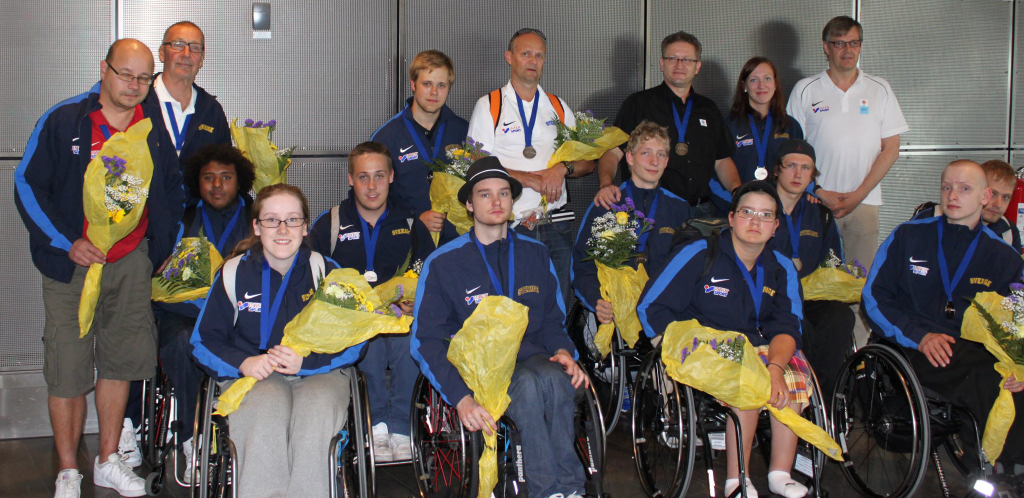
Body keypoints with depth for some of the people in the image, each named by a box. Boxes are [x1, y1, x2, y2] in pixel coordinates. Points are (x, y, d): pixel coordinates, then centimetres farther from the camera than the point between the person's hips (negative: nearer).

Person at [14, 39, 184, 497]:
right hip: (71, 263, -4)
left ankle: (108, 461, 23)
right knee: (68, 368, -2)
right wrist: (66, 242, -13)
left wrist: (163, 245, 13)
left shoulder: (155, 130, 6)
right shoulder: (62, 121, -7)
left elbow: (172, 191, 19)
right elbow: (27, 185, -6)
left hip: (131, 262, 4)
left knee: (120, 359, 9)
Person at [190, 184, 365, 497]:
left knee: (316, 407, -35)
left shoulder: (326, 271, 4)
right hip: (253, 376, 0)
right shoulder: (235, 272, 5)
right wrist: (243, 363, -13)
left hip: (318, 374, 0)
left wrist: (306, 362, -15)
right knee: (267, 409, -35)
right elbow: (203, 341, 7)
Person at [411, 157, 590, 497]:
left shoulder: (535, 254, 16)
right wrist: (460, 397, -17)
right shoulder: (443, 263, 3)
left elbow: (553, 320, 23)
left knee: (553, 378, -35)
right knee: (527, 384, -36)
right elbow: (425, 340, -2)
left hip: (532, 357, 3)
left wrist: (563, 351, -2)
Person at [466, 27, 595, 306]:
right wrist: (530, 179, -12)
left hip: (556, 224, 3)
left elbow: (588, 162, 16)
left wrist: (562, 168, -6)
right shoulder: (488, 107, 6)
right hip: (509, 227, -3)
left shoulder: (559, 108, 17)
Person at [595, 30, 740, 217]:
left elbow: (722, 160, 22)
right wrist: (606, 184, -23)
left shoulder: (708, 109, 18)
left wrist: (737, 190, 2)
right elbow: (612, 152, -4)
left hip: (700, 211, 4)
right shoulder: (638, 104, 4)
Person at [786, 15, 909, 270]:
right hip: (818, 202, -1)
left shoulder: (880, 90, 9)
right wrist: (819, 192, -7)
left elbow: (891, 149, 6)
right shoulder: (805, 90, 6)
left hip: (864, 202, 1)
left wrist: (859, 194, -5)